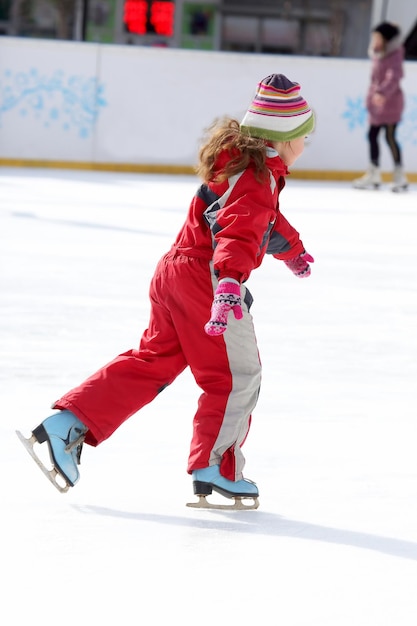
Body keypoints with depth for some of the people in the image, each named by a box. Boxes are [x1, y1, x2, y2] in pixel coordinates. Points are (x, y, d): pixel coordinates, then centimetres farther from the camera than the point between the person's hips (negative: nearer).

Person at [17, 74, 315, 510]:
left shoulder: (242, 160, 17)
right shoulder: (258, 178, -16)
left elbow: (263, 218, 37)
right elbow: (239, 233, -33)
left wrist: (293, 251, 52)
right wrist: (230, 284, -47)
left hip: (176, 272, 10)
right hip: (204, 277, -10)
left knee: (150, 363, 13)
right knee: (236, 375, 0)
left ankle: (67, 424, 8)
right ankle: (213, 469, 4)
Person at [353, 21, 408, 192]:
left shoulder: (394, 56, -14)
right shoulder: (378, 56, 11)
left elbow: (394, 77, -28)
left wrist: (381, 93, -40)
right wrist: (370, 98, 16)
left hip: (390, 101, -9)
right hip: (376, 102, 9)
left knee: (390, 137, -7)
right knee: (372, 135, 11)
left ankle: (400, 177, 0)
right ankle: (373, 175, 19)